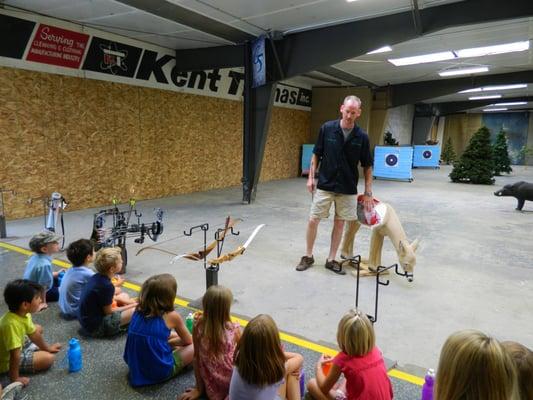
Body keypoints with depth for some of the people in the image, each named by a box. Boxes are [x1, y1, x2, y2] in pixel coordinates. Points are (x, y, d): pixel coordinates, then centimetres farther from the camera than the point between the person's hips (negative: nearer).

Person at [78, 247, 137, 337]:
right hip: (95, 328, -9)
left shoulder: (96, 277, -3)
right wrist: (131, 306, -3)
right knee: (135, 310, -15)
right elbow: (108, 312, -16)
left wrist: (129, 302, 7)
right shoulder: (107, 286, -28)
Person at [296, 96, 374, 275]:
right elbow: (316, 154, 3)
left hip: (347, 189, 1)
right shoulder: (327, 128, -7)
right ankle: (308, 256, 19)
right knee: (313, 220, 0)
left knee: (339, 223, 7)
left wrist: (368, 193, -1)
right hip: (325, 185, 0)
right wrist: (311, 177, -3)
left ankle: (331, 260, 22)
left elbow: (367, 166, 1)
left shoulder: (362, 137, -6)